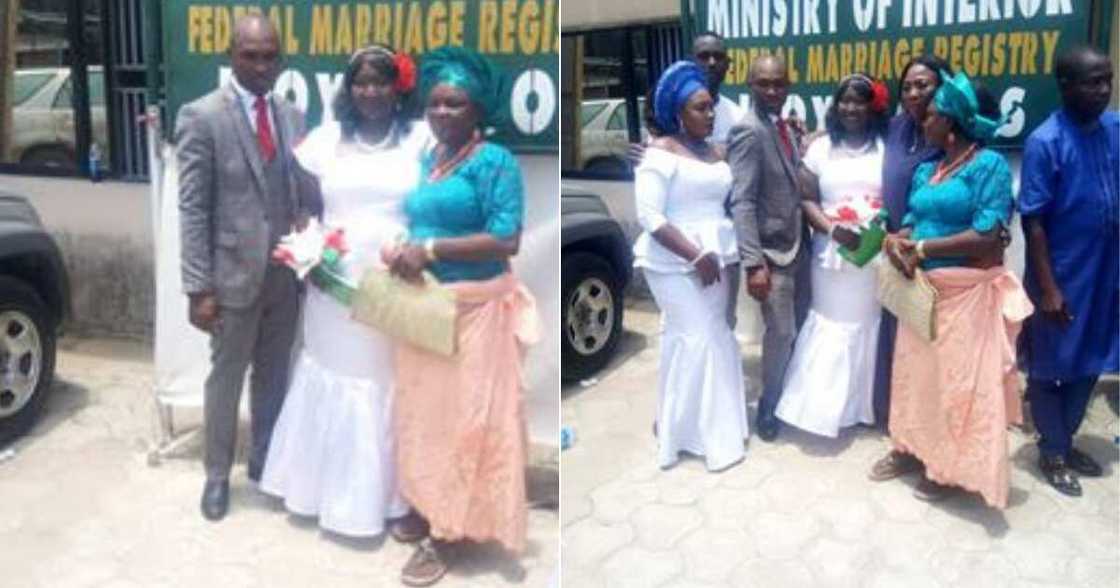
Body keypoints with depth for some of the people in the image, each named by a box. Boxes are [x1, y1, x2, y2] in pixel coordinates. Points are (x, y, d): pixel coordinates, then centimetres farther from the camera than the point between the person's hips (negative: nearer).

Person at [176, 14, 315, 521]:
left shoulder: (292, 117, 8)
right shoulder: (201, 116, -8)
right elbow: (192, 209, -11)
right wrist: (199, 288, -15)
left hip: (286, 274, 5)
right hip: (234, 274, -4)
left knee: (273, 376, 16)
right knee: (226, 378, 9)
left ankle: (264, 464, 35)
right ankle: (217, 475, 28)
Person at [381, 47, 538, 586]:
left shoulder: (494, 161, -12)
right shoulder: (427, 161, 11)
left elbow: (506, 240, -20)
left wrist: (430, 250, -22)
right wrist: (401, 249, 1)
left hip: (472, 309, -8)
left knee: (462, 416, 1)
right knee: (424, 410, 16)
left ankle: (448, 532, 12)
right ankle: (426, 505, 32)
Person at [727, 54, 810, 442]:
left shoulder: (784, 127, 10)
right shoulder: (748, 131, -16)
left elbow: (792, 187, 12)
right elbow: (742, 203, -22)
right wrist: (753, 263, -27)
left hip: (798, 244, 8)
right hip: (772, 251, -8)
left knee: (801, 327, 15)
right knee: (781, 333, 2)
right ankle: (769, 410, 22)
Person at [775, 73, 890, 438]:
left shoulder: (886, 149, 6)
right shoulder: (821, 148, 7)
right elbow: (806, 199, 4)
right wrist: (830, 229, -13)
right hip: (832, 253, 0)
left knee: (869, 326, 5)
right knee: (831, 326, 1)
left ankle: (864, 405, 19)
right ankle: (824, 407, 9)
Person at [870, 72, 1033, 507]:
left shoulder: (989, 164, -13)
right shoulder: (926, 170, 9)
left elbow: (986, 236, -21)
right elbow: (912, 225, 10)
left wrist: (920, 249, -17)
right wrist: (894, 241, -14)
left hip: (966, 291, -7)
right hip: (922, 288, 7)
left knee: (958, 377, 5)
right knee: (916, 369, 16)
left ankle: (948, 467, 19)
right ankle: (911, 446, 32)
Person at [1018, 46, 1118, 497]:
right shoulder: (1045, 142, -16)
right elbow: (1033, 221, -15)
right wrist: (1047, 288, -17)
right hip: (1061, 275, -6)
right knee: (1050, 366, 9)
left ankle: (1065, 440, 35)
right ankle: (1052, 452, 25)